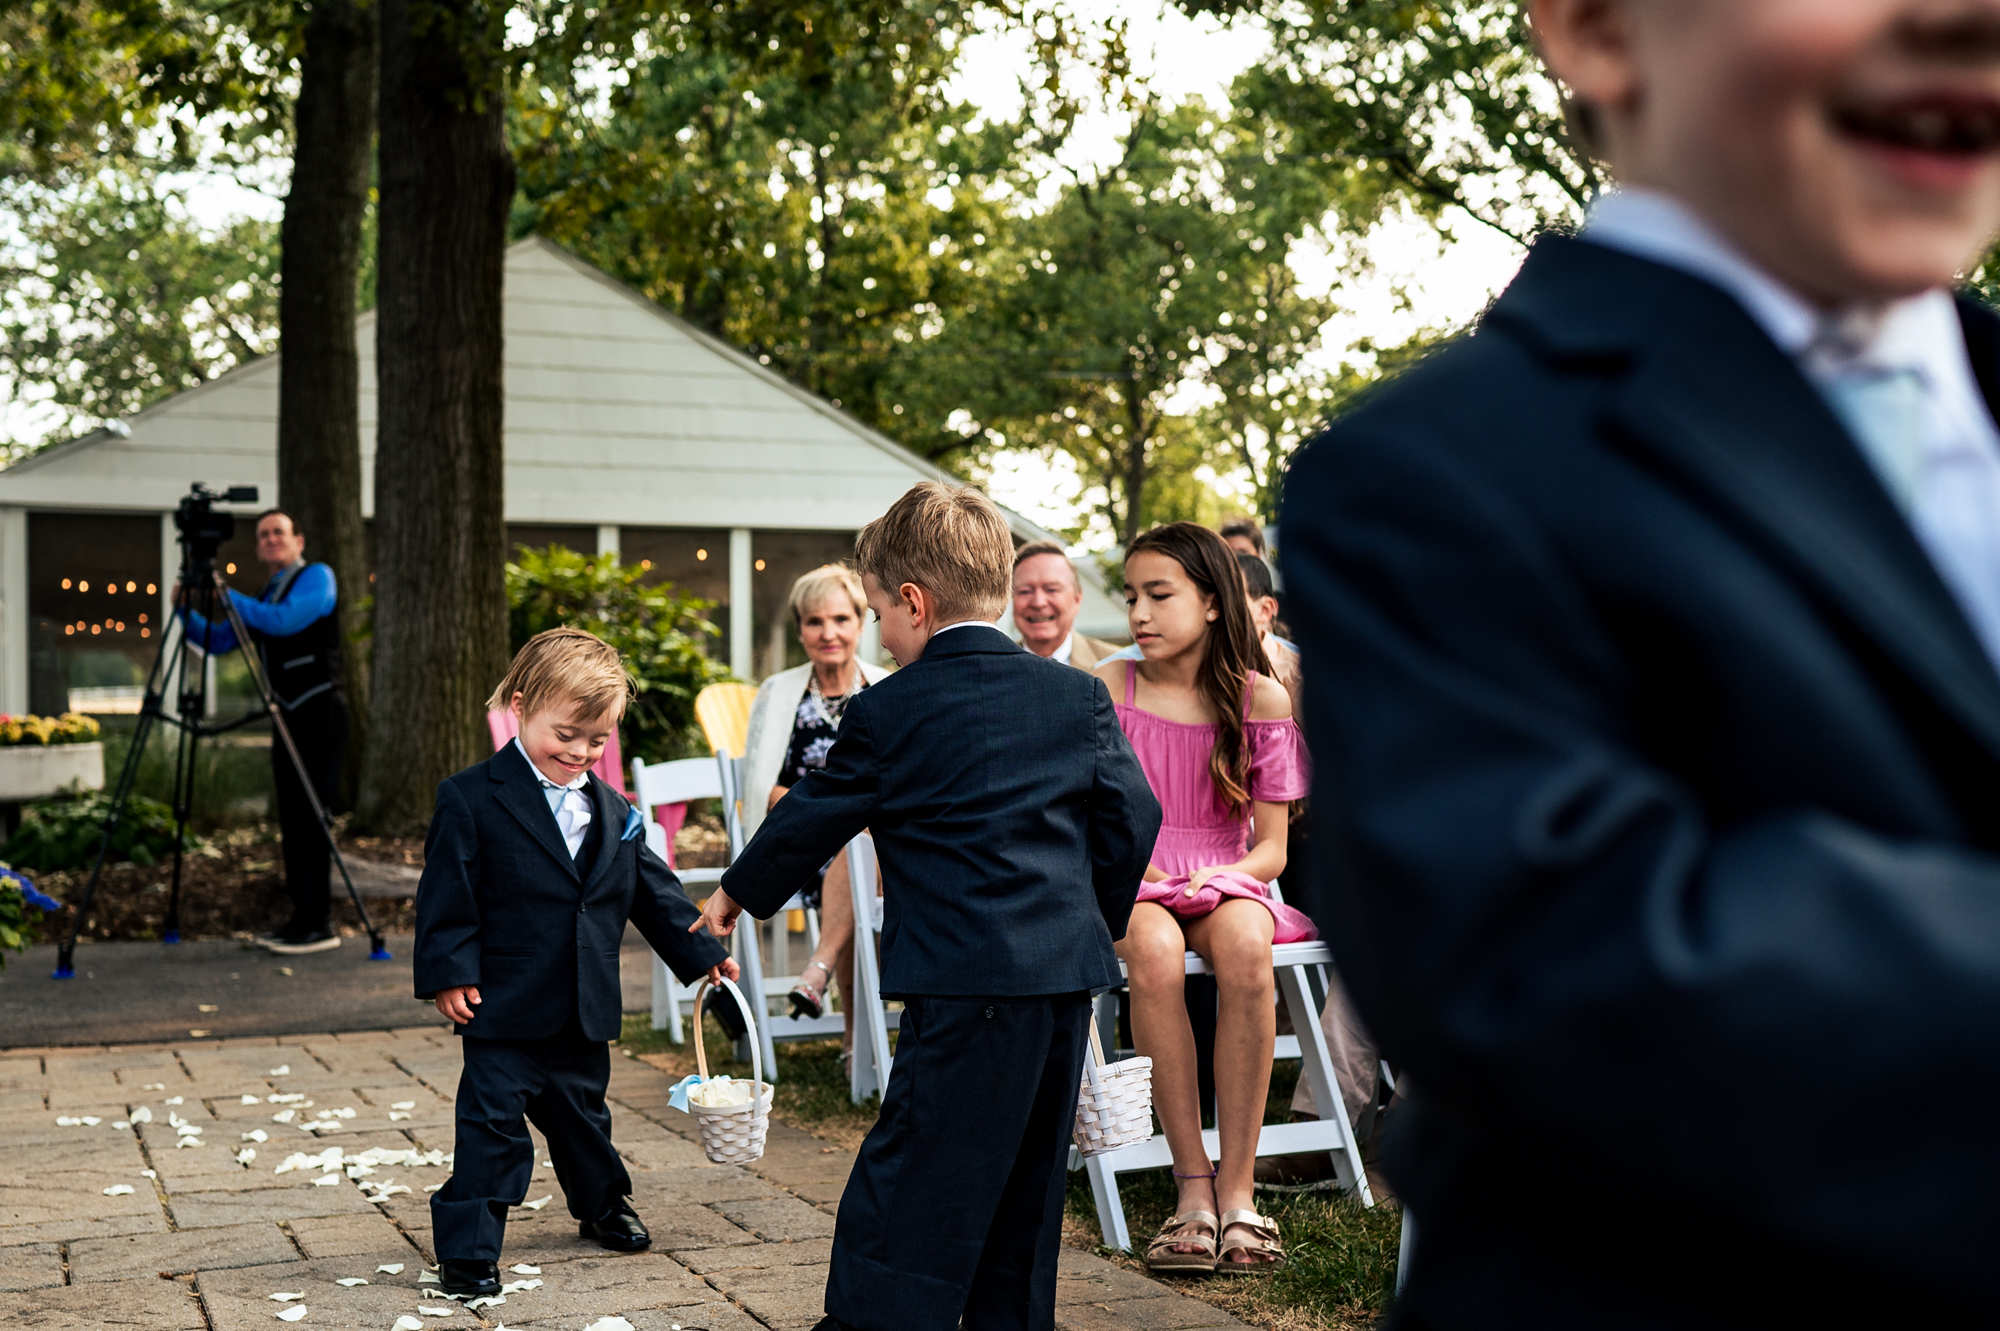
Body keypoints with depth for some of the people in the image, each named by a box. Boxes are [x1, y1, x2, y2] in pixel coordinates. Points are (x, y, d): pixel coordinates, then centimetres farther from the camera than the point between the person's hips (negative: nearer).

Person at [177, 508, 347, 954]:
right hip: (287, 717, 8)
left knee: (308, 817, -12)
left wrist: (227, 595, -14)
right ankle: (302, 919, 13)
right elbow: (216, 641, 20)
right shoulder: (263, 599, 20)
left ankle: (317, 925, -12)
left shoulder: (317, 577, -3)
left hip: (319, 713, -8)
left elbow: (284, 620, -18)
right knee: (291, 821, 8)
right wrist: (186, 611, 3)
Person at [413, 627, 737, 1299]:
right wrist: (450, 974, -17)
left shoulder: (614, 812, 6)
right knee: (493, 1124, -4)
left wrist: (703, 951, 13)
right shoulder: (471, 800, -12)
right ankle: (467, 1250, 4)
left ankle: (602, 1205, 43)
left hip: (584, 1010, 6)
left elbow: (653, 890, 14)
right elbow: (447, 896, -12)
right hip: (504, 1009, -5)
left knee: (581, 1112, 22)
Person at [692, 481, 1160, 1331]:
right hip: (1070, 973, 6)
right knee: (1024, 1189, 16)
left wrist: (737, 895, 24)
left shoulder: (888, 713, -4)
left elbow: (810, 820, 7)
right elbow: (1131, 819, 8)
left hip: (965, 981, -6)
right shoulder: (1081, 696, 8)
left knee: (905, 1194, -2)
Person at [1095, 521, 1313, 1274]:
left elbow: (1272, 848, 3)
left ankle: (1237, 1185, -30)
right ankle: (1193, 1185, -30)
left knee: (1244, 946, -37)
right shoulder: (1110, 689, 3)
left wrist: (1223, 875, -16)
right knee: (1154, 950, -37)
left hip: (1227, 881, 0)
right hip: (1133, 887, 0)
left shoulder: (1261, 698, 3)